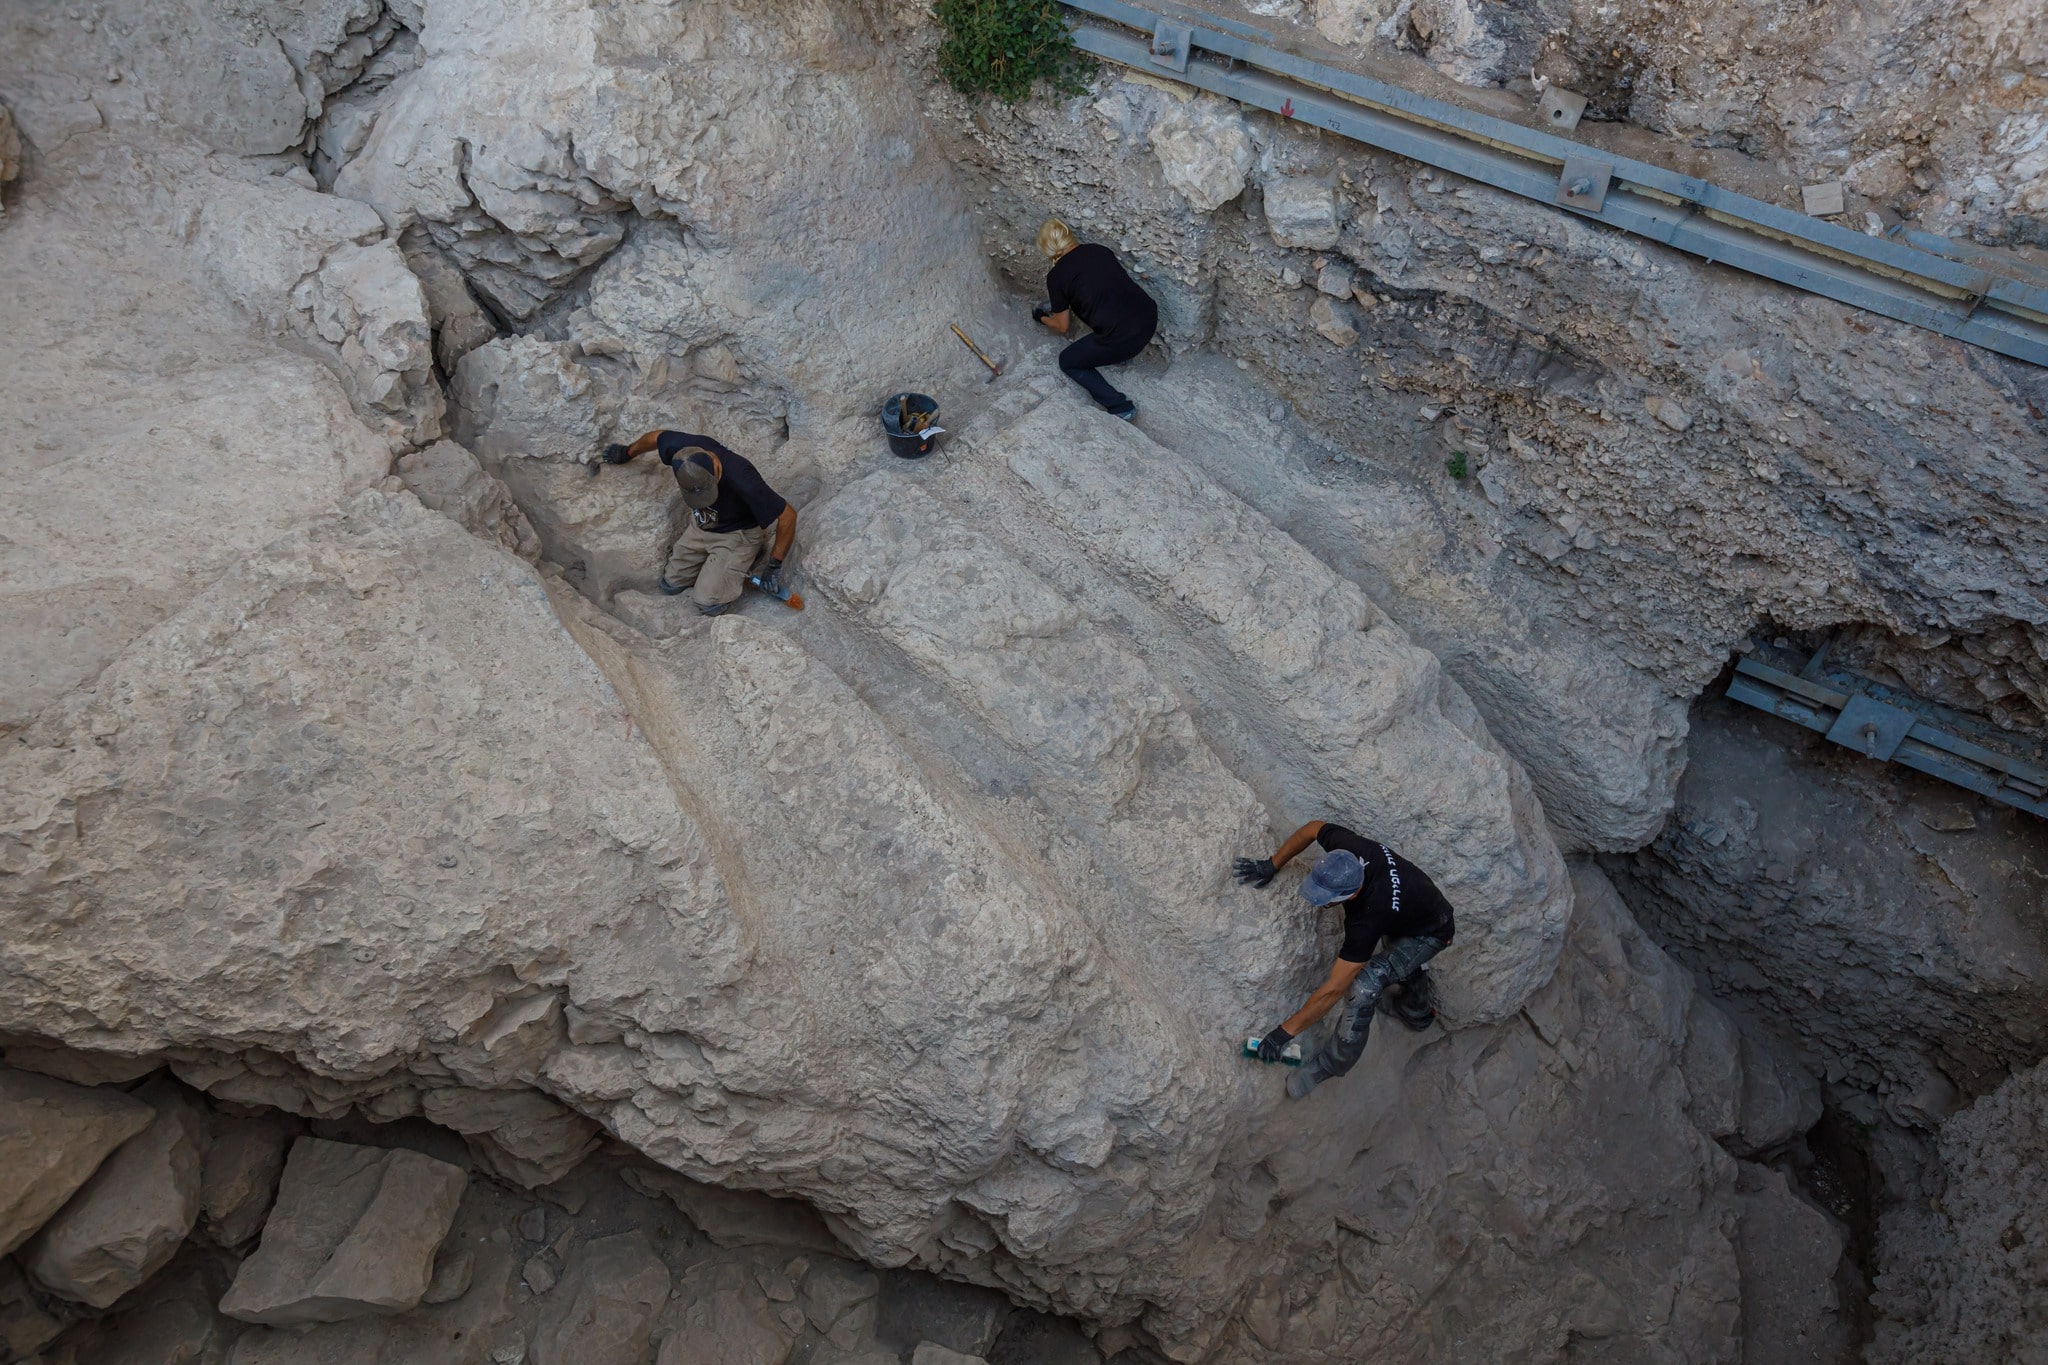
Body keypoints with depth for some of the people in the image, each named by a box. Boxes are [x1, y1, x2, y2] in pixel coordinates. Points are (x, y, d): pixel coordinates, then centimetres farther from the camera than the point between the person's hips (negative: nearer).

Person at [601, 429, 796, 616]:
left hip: (736, 534, -5)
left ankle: (744, 564, 9)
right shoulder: (683, 447, -28)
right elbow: (656, 437, -2)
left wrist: (774, 566, -21)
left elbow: (788, 516, -30)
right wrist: (627, 453, 18)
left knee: (707, 603, -14)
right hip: (700, 525, 5)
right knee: (670, 585, 9)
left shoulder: (743, 482, -42)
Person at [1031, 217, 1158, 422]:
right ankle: (1120, 354, 39)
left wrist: (1042, 317, 34)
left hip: (1124, 338, -6)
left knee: (1068, 361, 20)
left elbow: (1062, 327, 12)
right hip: (1150, 318, 7)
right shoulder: (1100, 250, 15)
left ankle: (1121, 408, 9)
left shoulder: (1056, 276, 0)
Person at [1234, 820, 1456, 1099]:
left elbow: (1334, 989, -39)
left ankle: (1333, 1064, -4)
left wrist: (1285, 1032, -34)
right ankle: (1418, 1013, 66)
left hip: (1430, 933, -8)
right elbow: (1313, 828, -7)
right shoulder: (1347, 846, -31)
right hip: (1417, 900, 8)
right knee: (1402, 960, 36)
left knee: (1363, 986, -24)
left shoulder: (1366, 919, -44)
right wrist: (1272, 865, -11)